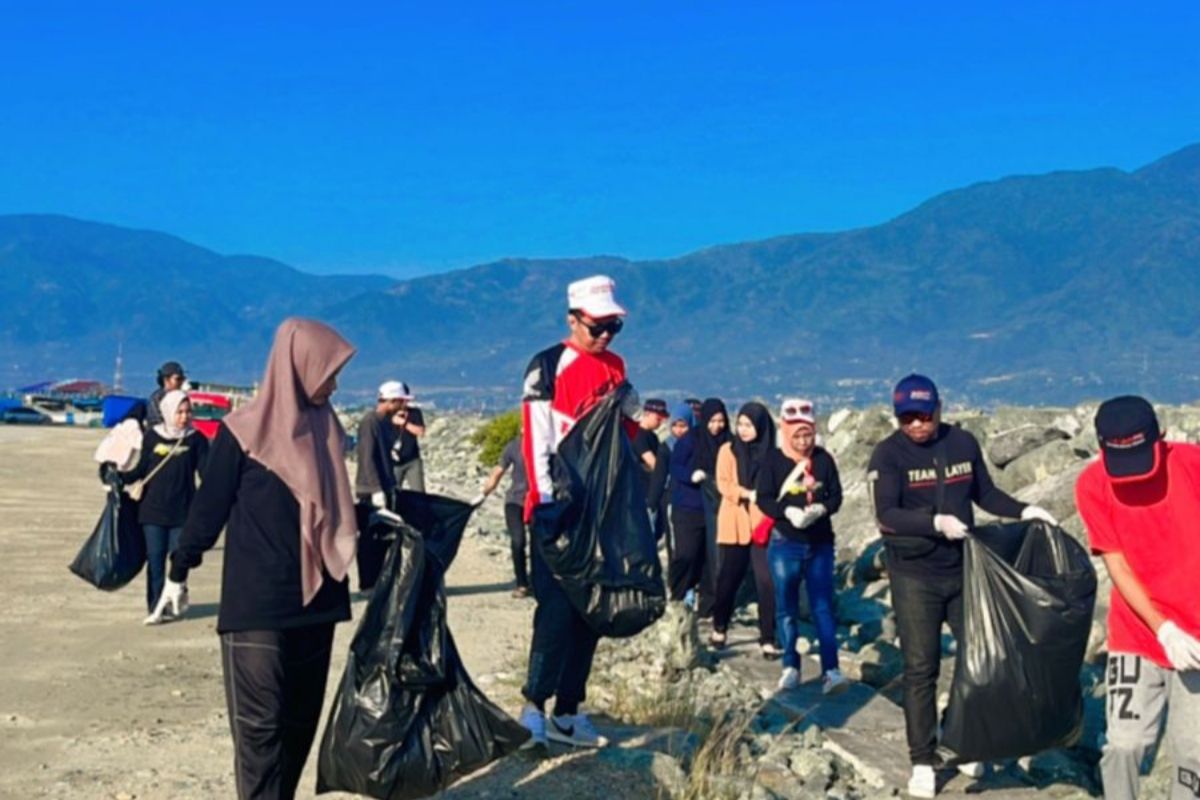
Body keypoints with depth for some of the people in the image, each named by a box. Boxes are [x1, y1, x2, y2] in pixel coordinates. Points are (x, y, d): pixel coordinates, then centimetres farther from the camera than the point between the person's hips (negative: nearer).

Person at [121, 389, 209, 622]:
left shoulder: (196, 439, 0)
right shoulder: (151, 437, 2)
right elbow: (141, 470, 8)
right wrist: (120, 477, -8)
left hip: (183, 511, -1)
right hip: (153, 509, 1)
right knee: (155, 559, 2)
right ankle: (155, 607, 7)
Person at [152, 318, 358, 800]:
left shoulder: (325, 428, 9)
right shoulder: (244, 432, -9)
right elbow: (210, 506, -3)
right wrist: (179, 572, 3)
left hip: (315, 600, 6)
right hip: (256, 605, -6)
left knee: (302, 719, 11)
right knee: (260, 723, -3)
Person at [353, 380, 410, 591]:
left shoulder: (388, 423, 13)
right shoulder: (369, 421, -14)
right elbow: (367, 458, -18)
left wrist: (391, 485, 15)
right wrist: (376, 489, -21)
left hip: (384, 488, 8)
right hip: (371, 491, -8)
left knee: (383, 536, 10)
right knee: (370, 538, -3)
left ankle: (377, 580, 17)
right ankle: (367, 583, 3)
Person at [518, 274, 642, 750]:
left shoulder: (615, 368, 14)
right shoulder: (548, 366, -5)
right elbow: (536, 438, -11)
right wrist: (546, 501, -17)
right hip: (559, 506, -6)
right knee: (557, 608, -12)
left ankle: (568, 713, 14)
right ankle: (533, 708, -4)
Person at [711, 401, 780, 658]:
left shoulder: (771, 453, 4)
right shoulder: (728, 450, 2)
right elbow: (723, 483, -7)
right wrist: (749, 494, -20)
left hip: (762, 525, 0)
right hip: (734, 524, 0)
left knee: (767, 581, -6)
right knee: (729, 577, 9)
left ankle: (768, 640, -2)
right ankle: (719, 629, 30)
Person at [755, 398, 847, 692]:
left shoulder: (824, 459, -1)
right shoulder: (773, 460, -5)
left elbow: (836, 496, 1)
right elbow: (763, 499, -7)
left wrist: (820, 509, -20)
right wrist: (788, 511, -24)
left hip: (820, 543, 1)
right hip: (784, 543, 0)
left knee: (823, 607, -1)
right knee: (786, 608, 8)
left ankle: (830, 670, -1)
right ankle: (790, 667, 20)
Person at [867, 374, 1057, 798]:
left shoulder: (964, 443, 1)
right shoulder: (888, 454, -11)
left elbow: (985, 494, 14)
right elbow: (886, 515, -20)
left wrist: (1024, 511, -1)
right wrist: (935, 523, -33)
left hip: (963, 569, 4)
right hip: (914, 576, -4)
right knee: (921, 669, 0)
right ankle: (923, 761, 10)